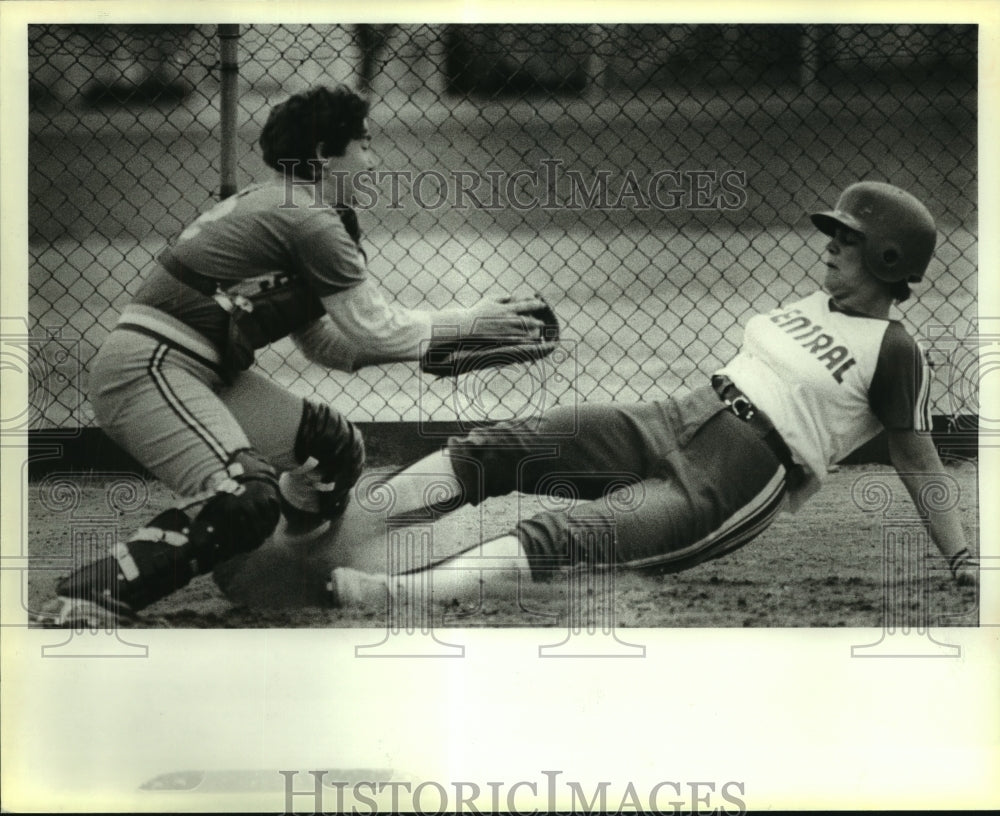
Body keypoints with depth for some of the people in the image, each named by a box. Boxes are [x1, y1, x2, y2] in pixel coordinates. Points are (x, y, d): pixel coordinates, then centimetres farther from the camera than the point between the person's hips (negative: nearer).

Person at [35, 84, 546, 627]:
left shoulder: (276, 207, 19)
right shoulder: (308, 220, -11)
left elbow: (328, 343, 22)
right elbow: (374, 329, -9)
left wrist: (446, 334, 15)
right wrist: (468, 323, 2)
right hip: (147, 368, -11)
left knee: (335, 448, 13)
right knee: (246, 501, -30)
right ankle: (84, 600, -32)